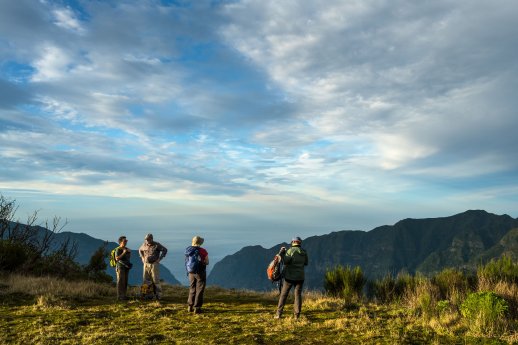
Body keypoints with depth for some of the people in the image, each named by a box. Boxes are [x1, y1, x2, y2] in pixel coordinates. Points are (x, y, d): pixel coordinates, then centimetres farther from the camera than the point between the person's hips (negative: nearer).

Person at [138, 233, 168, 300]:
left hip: (154, 264, -5)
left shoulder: (156, 245, -8)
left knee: (155, 280, -6)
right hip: (146, 264, 5)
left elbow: (165, 250, -6)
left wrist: (159, 259, -9)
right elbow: (140, 250, 26)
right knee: (145, 280, 4)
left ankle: (158, 295, 0)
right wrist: (142, 257, 14)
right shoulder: (144, 245, 6)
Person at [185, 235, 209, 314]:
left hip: (191, 272, 5)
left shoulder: (187, 250, -1)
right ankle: (197, 308, 3)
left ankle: (190, 306, 23)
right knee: (199, 290, 4)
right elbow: (207, 262, -7)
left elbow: (187, 262, 8)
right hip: (200, 272, -5)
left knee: (192, 289, 18)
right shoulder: (202, 251, -15)